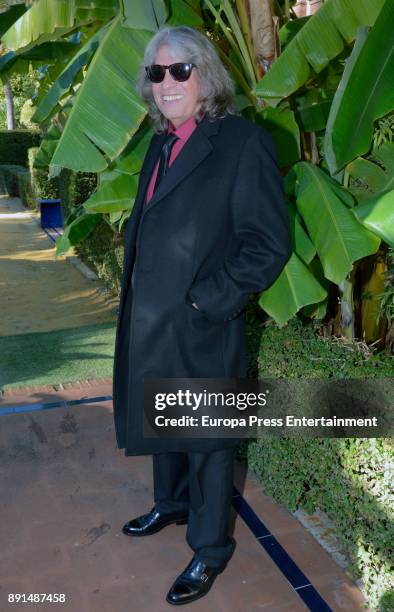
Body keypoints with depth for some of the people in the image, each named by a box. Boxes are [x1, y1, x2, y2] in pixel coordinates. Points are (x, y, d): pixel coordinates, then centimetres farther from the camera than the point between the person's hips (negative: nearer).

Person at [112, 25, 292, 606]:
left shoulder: (243, 142, -14)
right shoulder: (161, 145, 11)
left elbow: (269, 243, -18)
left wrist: (206, 302, -18)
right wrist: (134, 292, 9)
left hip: (201, 329, -7)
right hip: (150, 323, 8)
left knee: (206, 439, 9)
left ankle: (210, 549, 30)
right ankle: (172, 504, 49)